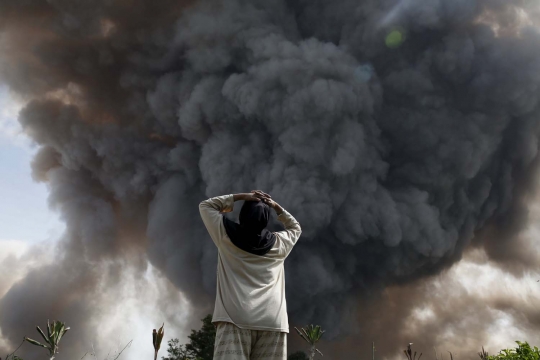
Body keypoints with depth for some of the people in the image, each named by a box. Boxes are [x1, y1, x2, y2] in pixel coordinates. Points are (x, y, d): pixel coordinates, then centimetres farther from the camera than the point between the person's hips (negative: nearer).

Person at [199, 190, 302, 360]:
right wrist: (276, 206, 29)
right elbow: (296, 228, 39)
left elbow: (205, 205, 27)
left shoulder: (227, 235, 13)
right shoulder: (279, 243, 17)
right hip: (273, 322, 2)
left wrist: (241, 197, 22)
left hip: (235, 318, -2)